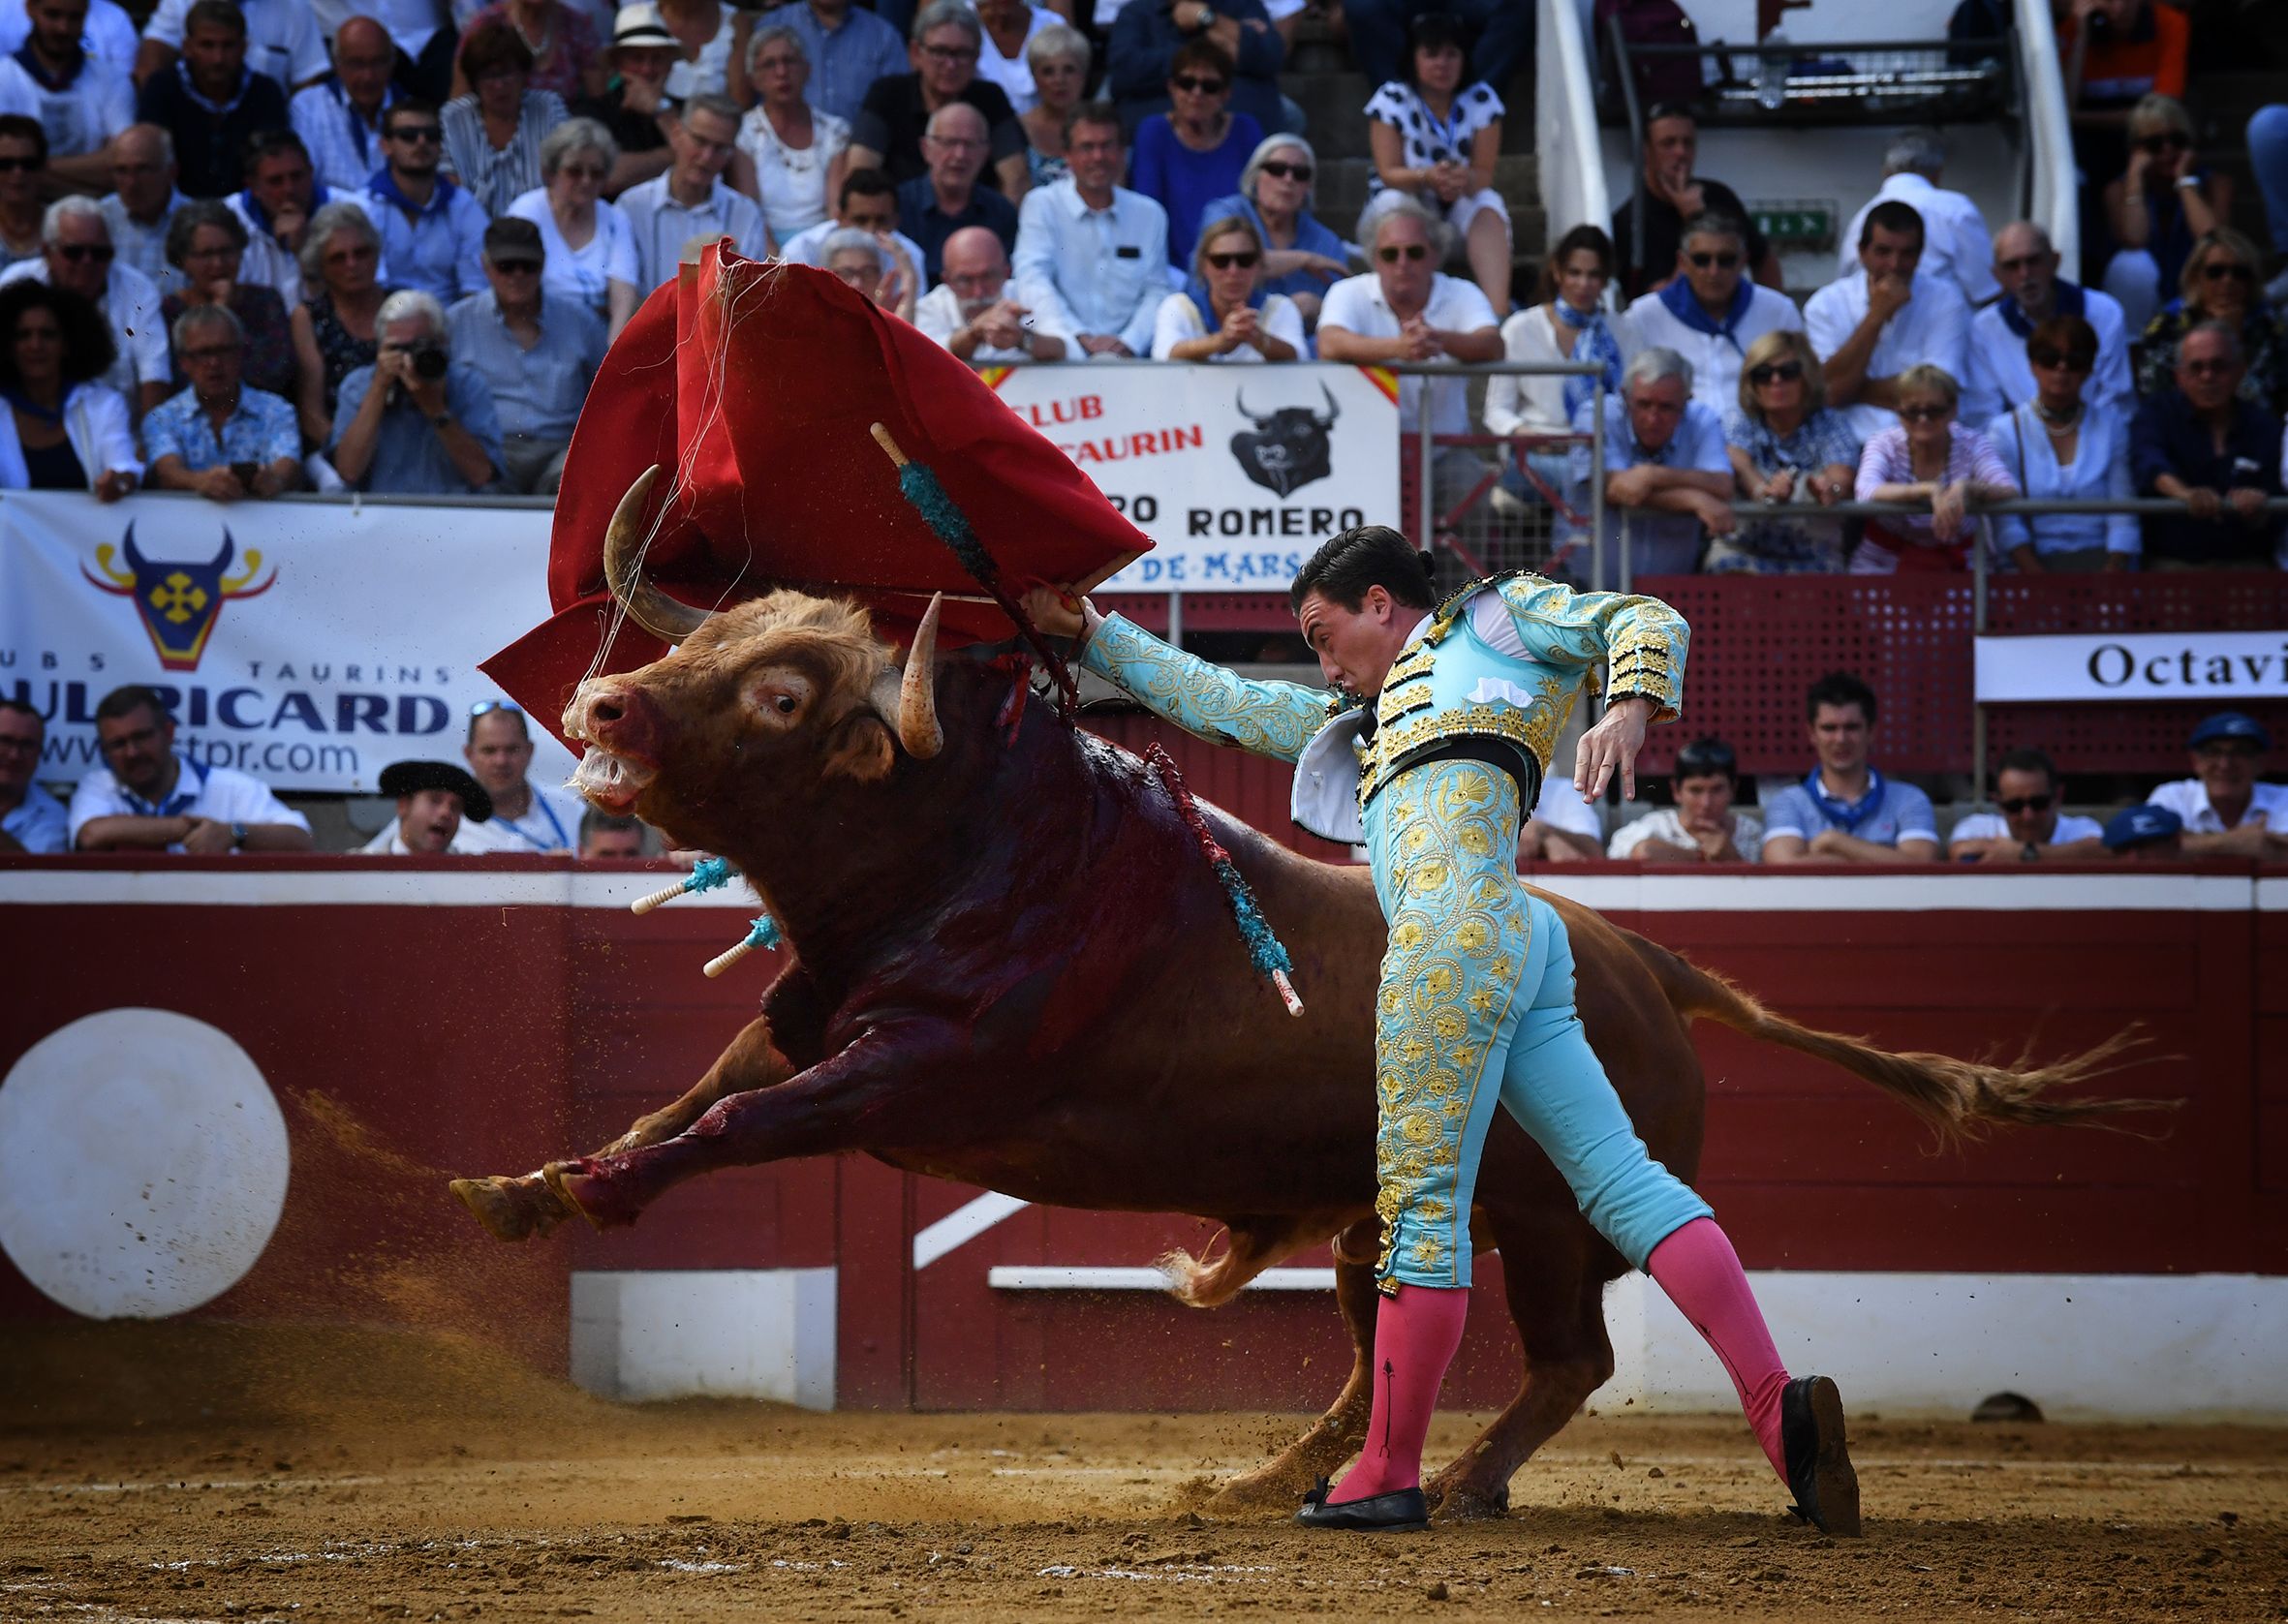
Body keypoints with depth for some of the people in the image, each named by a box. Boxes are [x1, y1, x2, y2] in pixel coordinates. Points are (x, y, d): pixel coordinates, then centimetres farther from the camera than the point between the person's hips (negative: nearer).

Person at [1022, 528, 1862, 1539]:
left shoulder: (1495, 620, 16)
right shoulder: (1364, 720, 36)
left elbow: (1644, 621, 7)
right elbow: (1221, 703, 41)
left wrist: (1629, 708, -14)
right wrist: (1085, 634, 40)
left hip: (1458, 933, -8)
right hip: (1518, 952, 8)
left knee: (1420, 1206, -5)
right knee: (1621, 1180, -3)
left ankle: (1390, 1475, -2)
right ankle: (1780, 1409, -14)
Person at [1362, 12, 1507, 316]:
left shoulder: (1482, 100, -4)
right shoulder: (1391, 100, -8)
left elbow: (1484, 174, -10)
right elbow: (1389, 173, -13)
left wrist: (1466, 180, -36)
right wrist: (1427, 178, -36)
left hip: (1460, 207, 2)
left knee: (1488, 205, -31)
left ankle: (1498, 311, -48)